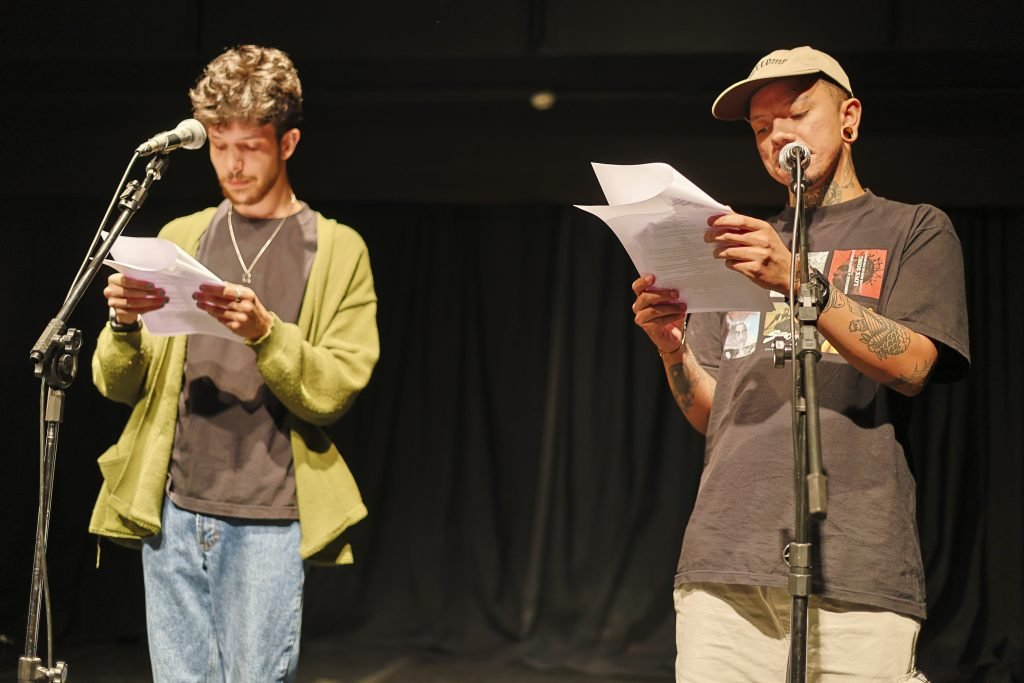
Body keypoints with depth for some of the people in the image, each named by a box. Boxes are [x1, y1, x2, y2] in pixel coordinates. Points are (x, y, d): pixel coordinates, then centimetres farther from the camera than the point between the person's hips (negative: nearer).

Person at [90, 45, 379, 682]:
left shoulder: (337, 250, 3)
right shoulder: (181, 237, 13)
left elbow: (333, 392, -8)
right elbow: (120, 386, 9)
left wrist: (264, 332, -23)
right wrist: (125, 326, -11)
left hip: (269, 520, -3)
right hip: (171, 511, 3)